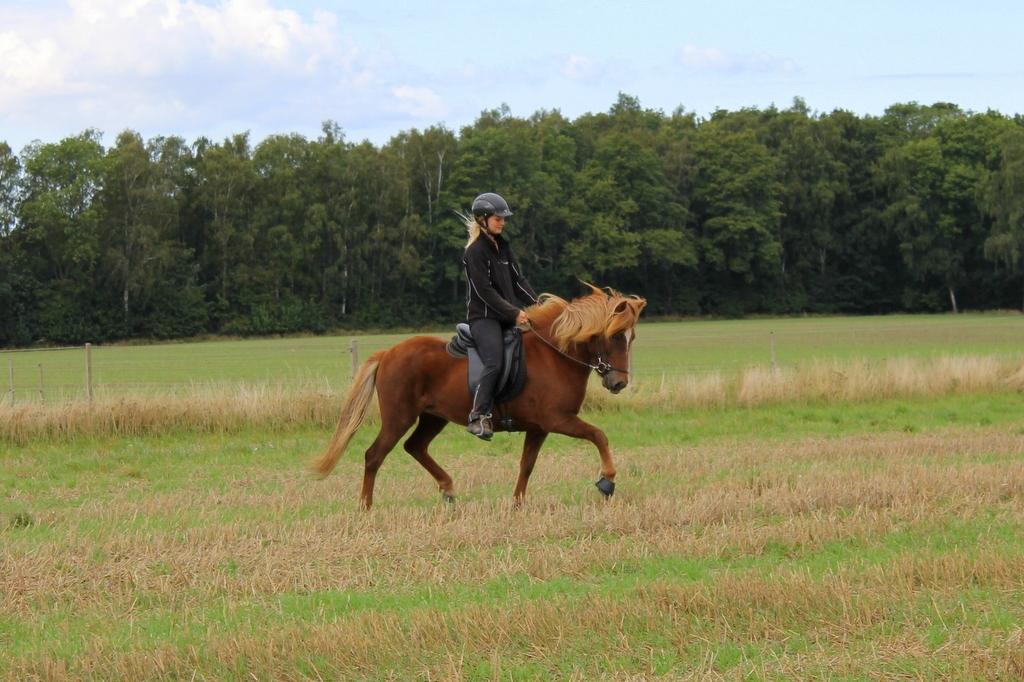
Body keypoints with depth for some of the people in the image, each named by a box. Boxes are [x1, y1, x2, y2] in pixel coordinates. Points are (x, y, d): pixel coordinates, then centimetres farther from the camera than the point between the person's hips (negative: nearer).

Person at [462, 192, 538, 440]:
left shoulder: (502, 246, 14)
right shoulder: (475, 251, -10)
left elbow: (517, 280, 17)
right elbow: (485, 291, -15)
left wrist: (536, 304, 4)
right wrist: (514, 313, -17)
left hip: (507, 315, 9)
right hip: (483, 317, -9)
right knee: (494, 363, -24)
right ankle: (478, 417, -23)